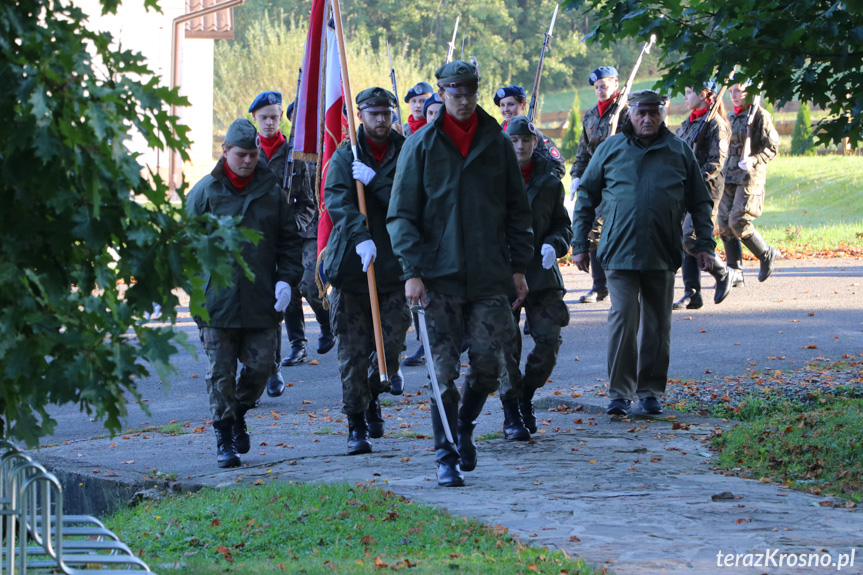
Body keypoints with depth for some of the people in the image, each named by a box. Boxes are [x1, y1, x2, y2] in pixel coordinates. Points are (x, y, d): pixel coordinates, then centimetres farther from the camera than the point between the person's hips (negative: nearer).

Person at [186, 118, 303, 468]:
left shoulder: (271, 191, 8)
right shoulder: (206, 191, 1)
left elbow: (289, 240, 13)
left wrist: (286, 279, 0)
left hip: (262, 300, 2)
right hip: (217, 301, -2)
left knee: (261, 365, 2)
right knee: (221, 373, -1)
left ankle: (239, 413, 29)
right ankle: (224, 437, 9)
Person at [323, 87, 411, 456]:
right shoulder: (345, 157, 5)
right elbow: (337, 200, -11)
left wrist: (375, 182, -17)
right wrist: (360, 236, -27)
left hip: (395, 267, 1)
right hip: (351, 266, -1)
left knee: (392, 343, -3)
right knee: (353, 351, -3)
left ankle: (373, 397, 26)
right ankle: (356, 425, 6)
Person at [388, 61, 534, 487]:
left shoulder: (497, 144, 8)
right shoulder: (421, 146, 1)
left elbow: (517, 209, 14)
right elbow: (401, 215, 0)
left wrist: (519, 265, 8)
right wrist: (412, 271, -10)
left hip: (490, 278, 2)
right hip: (440, 278, -2)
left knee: (488, 365, -1)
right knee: (444, 371, -3)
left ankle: (464, 427, 26)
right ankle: (445, 456, 4)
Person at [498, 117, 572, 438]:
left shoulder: (549, 183, 9)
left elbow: (563, 225, 17)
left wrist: (554, 244, -4)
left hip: (541, 274, 2)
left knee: (549, 339, -6)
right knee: (507, 344, -5)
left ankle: (526, 396, 19)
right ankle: (511, 414, 7)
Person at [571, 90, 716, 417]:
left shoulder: (679, 153, 8)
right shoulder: (610, 149, 6)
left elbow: (700, 203, 13)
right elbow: (586, 198, 11)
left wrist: (705, 245, 5)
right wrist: (579, 245, 7)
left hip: (662, 255, 2)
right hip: (620, 253, -1)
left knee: (657, 325, 7)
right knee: (623, 320, -10)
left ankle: (651, 391, 16)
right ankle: (620, 393, -6)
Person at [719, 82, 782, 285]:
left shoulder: (760, 116, -6)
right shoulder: (731, 116, 15)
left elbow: (772, 146, -9)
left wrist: (754, 160, -23)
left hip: (750, 177, -7)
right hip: (729, 176, 7)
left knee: (738, 222, -14)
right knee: (725, 224, 0)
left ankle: (767, 254, 8)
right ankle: (735, 273, 4)